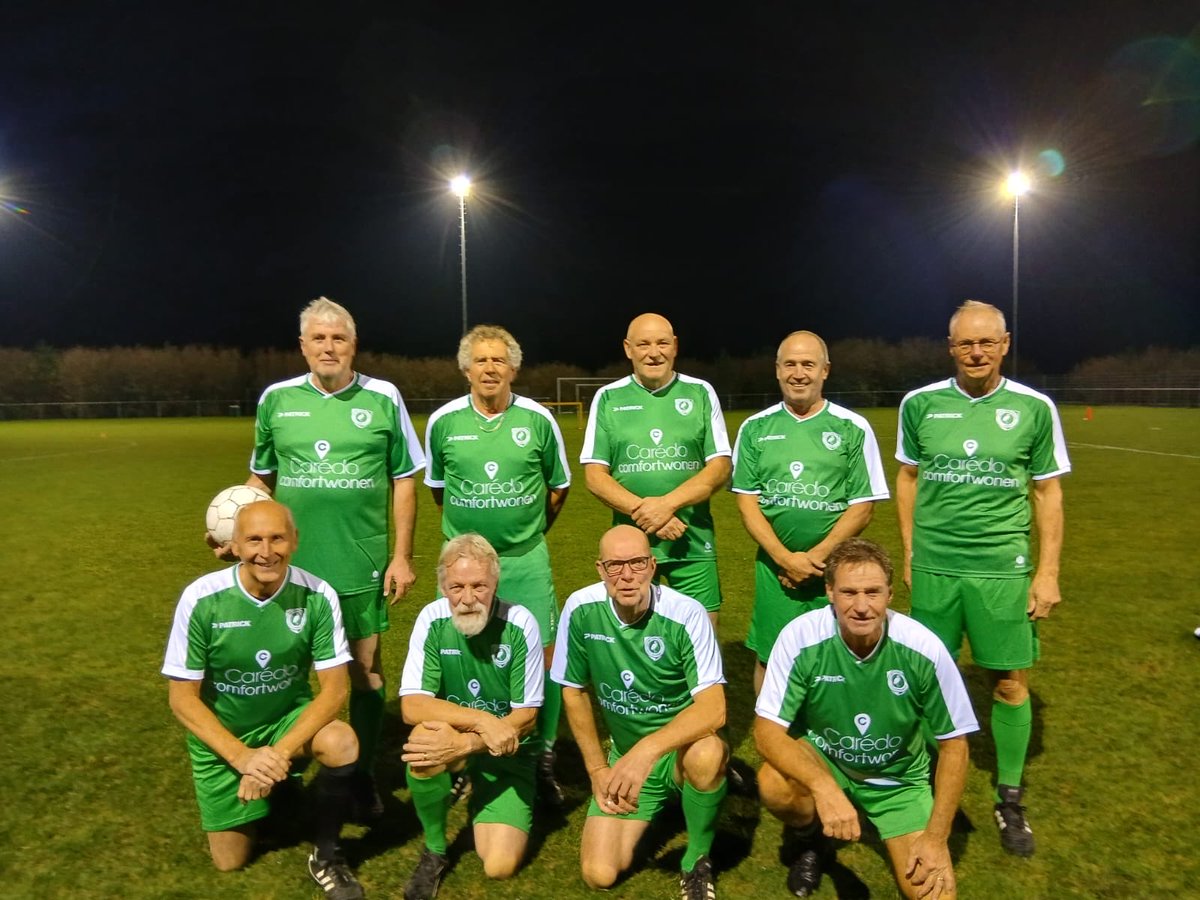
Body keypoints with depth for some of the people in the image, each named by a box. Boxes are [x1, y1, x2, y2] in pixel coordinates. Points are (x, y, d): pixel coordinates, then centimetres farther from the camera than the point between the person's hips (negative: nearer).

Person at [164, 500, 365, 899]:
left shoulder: (318, 596, -22)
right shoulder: (201, 599, -22)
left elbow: (334, 687, -18)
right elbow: (183, 699, -15)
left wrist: (282, 752, -31)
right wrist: (242, 757, -26)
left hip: (289, 718, 0)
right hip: (221, 735, 1)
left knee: (342, 743, -31)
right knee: (231, 860, 5)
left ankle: (326, 854, -4)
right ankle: (275, 786, 35)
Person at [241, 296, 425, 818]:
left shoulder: (383, 399, -2)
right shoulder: (276, 399, 3)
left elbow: (403, 481, 1)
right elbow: (261, 478, 13)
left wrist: (401, 555, -3)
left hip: (362, 564, -2)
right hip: (292, 563, 2)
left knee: (365, 668, 8)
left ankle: (363, 778, 25)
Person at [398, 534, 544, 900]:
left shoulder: (520, 624, -19)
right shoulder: (432, 620, -15)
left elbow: (525, 716, -15)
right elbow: (412, 707, -19)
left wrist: (463, 743, -29)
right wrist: (482, 720, -32)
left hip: (507, 753, -1)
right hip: (452, 738, 1)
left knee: (500, 865, -15)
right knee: (424, 739, -34)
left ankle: (480, 800, 21)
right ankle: (434, 850, -5)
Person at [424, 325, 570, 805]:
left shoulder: (538, 419, -5)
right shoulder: (443, 421, -2)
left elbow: (558, 487, 9)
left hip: (527, 561, 0)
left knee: (543, 658, 1)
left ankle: (543, 759, 20)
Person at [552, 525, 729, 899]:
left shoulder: (686, 614, -23)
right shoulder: (581, 610, -15)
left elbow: (713, 709, -28)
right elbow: (574, 692, 0)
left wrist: (648, 750, -41)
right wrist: (598, 769, 1)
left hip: (681, 745, -3)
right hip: (625, 753, 3)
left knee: (706, 754, -37)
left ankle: (698, 861, -5)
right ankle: (655, 809, 24)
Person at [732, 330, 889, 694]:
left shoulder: (853, 428, 0)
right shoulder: (755, 428, 4)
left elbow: (862, 507, -2)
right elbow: (747, 501, 1)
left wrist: (816, 556, -12)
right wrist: (786, 558, -11)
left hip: (835, 568, -1)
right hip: (774, 566, 1)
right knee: (769, 658, 8)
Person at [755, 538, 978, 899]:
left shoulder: (924, 648, -24)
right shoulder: (800, 637, -27)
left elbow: (954, 744, -11)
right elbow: (768, 730, -25)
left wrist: (937, 837, -14)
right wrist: (824, 788, -41)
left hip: (897, 778, 1)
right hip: (821, 760, 0)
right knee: (774, 784, -32)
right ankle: (807, 840, 4)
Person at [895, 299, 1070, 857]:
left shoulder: (1034, 408, -2)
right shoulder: (920, 404, 0)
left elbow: (1047, 493, 4)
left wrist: (1048, 571, 0)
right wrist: (909, 553, 8)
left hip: (1003, 569, -1)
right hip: (933, 566, 1)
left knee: (1011, 682, 5)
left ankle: (1009, 799, 24)